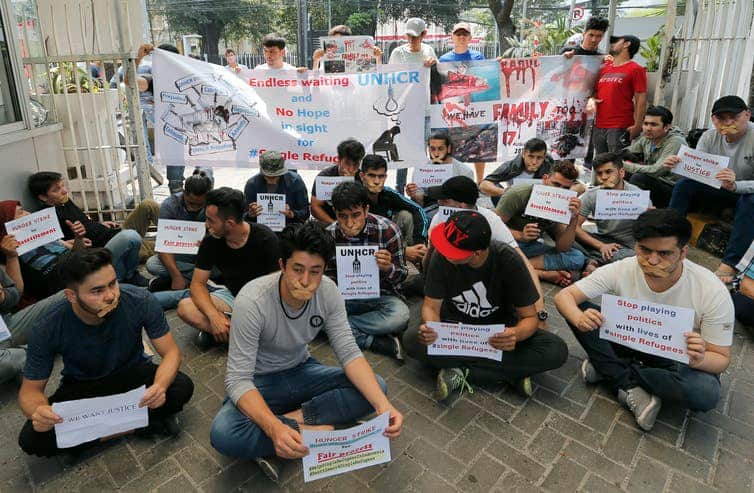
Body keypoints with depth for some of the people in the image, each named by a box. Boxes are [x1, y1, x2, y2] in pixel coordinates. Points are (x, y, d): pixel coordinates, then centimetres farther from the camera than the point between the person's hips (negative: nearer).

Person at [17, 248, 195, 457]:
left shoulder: (140, 302, -26)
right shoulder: (48, 329, -23)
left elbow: (171, 352, -18)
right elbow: (31, 389, -11)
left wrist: (160, 385, -40)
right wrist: (38, 410, -36)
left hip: (132, 372, -1)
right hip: (81, 385, 1)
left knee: (181, 387, -29)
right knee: (31, 439, -24)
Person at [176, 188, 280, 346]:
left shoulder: (265, 239, -19)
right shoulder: (210, 242, -9)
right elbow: (198, 283, -8)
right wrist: (214, 315, -27)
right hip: (231, 296, 3)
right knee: (185, 308, -21)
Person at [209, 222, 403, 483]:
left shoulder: (328, 291, -16)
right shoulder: (253, 301, -29)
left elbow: (349, 353, -15)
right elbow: (238, 380, -29)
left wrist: (383, 404, -32)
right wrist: (275, 428, -47)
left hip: (302, 371, 4)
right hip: (259, 383, -3)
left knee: (375, 387, -15)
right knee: (223, 434, -34)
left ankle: (292, 419, -16)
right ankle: (308, 432, -15)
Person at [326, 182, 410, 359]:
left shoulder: (388, 230, -14)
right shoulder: (329, 235, -6)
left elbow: (402, 274, -5)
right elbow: (330, 275, 8)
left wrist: (388, 268, -30)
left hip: (381, 296, -2)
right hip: (345, 296, 3)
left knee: (399, 315, -35)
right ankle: (381, 343, -24)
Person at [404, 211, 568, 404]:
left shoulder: (509, 261, -22)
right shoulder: (441, 257, -20)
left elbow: (529, 317, -15)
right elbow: (431, 305, -11)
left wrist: (516, 334, -39)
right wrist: (430, 326, -35)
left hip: (498, 331, 0)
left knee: (557, 350, -26)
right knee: (411, 339, -30)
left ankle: (461, 372, -21)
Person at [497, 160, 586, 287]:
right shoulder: (519, 194, -17)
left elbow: (562, 249, -10)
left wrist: (574, 219, -24)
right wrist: (520, 236, -33)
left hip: (530, 246, 5)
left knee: (577, 258, -14)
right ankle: (543, 274, -23)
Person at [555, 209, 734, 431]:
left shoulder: (712, 292, -24)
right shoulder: (622, 270, -21)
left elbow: (721, 359, -16)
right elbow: (563, 296, -21)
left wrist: (699, 359, -40)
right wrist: (580, 319, -44)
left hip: (678, 360, -1)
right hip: (630, 342, 2)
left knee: (705, 393, -36)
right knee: (576, 308, -19)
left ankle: (608, 369, -14)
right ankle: (631, 388, -18)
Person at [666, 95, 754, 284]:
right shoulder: (709, 137, -8)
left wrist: (734, 185, -52)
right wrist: (677, 166, -34)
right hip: (720, 190, 5)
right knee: (683, 184, -15)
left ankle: (730, 264, -36)